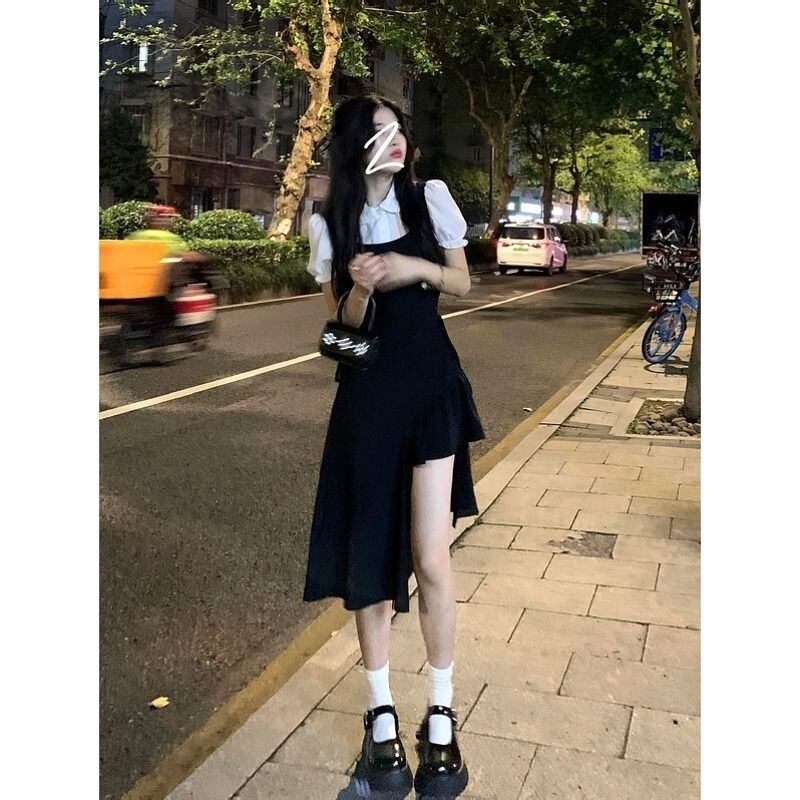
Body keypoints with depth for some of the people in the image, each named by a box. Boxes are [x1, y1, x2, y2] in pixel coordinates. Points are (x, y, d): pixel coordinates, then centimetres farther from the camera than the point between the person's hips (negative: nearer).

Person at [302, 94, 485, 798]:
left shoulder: (430, 198, 2)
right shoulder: (331, 222, 2)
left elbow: (463, 284, 10)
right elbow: (343, 323, 1)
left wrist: (419, 268, -9)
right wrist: (360, 286, -20)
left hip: (432, 384, 0)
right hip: (366, 393, 1)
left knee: (431, 560, -5)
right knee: (371, 555, 5)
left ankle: (441, 718, 13)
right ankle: (381, 715, 20)